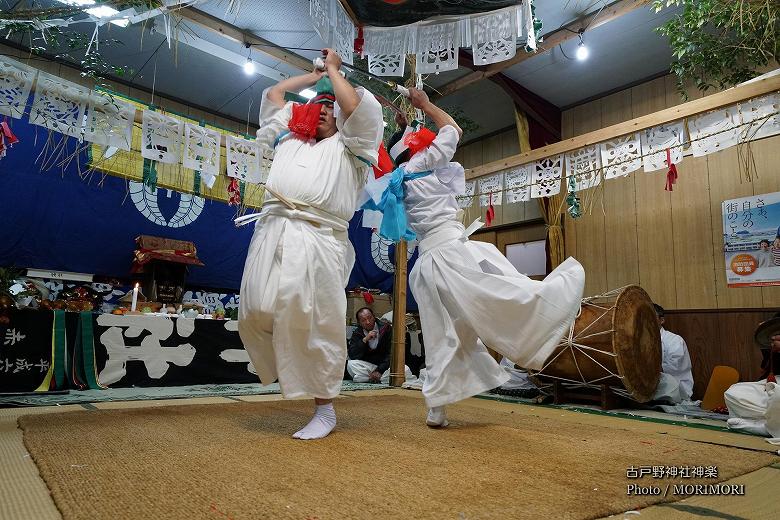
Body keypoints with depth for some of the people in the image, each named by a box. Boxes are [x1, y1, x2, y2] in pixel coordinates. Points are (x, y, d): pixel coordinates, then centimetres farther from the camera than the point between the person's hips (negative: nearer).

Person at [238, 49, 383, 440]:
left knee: (313, 323, -11)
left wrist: (333, 70, 20)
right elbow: (273, 94, 40)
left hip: (317, 237, -5)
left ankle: (325, 409, 0)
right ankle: (287, 371, 18)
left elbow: (359, 107, 4)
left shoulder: (347, 147, 19)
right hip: (272, 230, 5)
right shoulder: (290, 139, 32)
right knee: (257, 313, -7)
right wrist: (315, 75, 44)